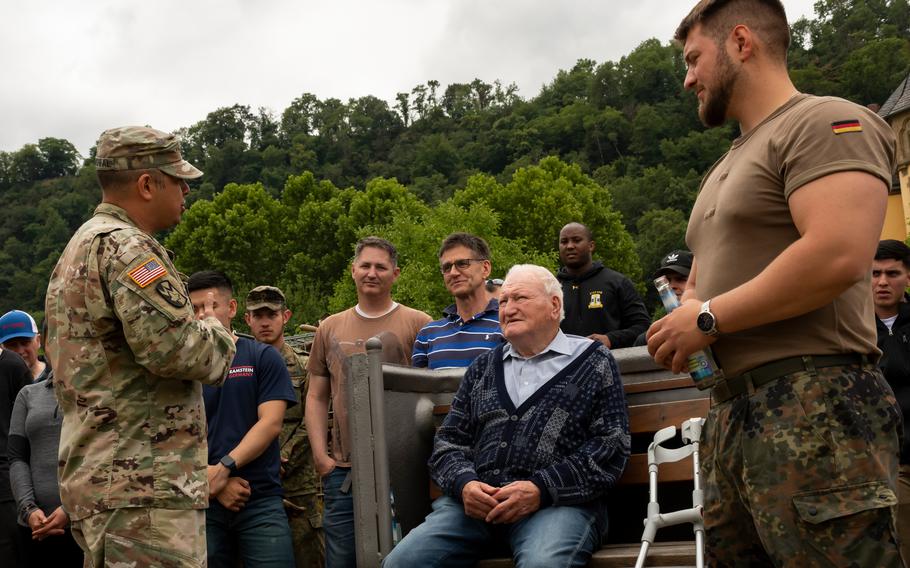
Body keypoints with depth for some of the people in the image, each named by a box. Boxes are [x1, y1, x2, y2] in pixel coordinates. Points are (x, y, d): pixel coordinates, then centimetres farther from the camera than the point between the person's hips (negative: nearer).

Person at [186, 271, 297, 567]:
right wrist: (213, 483, -12)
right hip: (203, 503, 2)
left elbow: (271, 423, -5)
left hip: (261, 501, -1)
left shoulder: (262, 357, 5)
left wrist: (223, 468, -16)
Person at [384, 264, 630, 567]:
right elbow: (449, 440, 21)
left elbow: (611, 446, 1)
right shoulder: (483, 368, 24)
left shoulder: (593, 360, 11)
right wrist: (464, 483, -3)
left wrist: (541, 489, -11)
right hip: (475, 501, 4)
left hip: (559, 502, -4)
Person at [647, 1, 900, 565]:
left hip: (813, 409, -9)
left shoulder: (826, 123, -5)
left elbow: (838, 255, -21)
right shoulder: (726, 167, 24)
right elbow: (701, 280, 31)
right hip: (733, 412, 9)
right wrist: (685, 314, 5)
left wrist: (709, 320, -13)